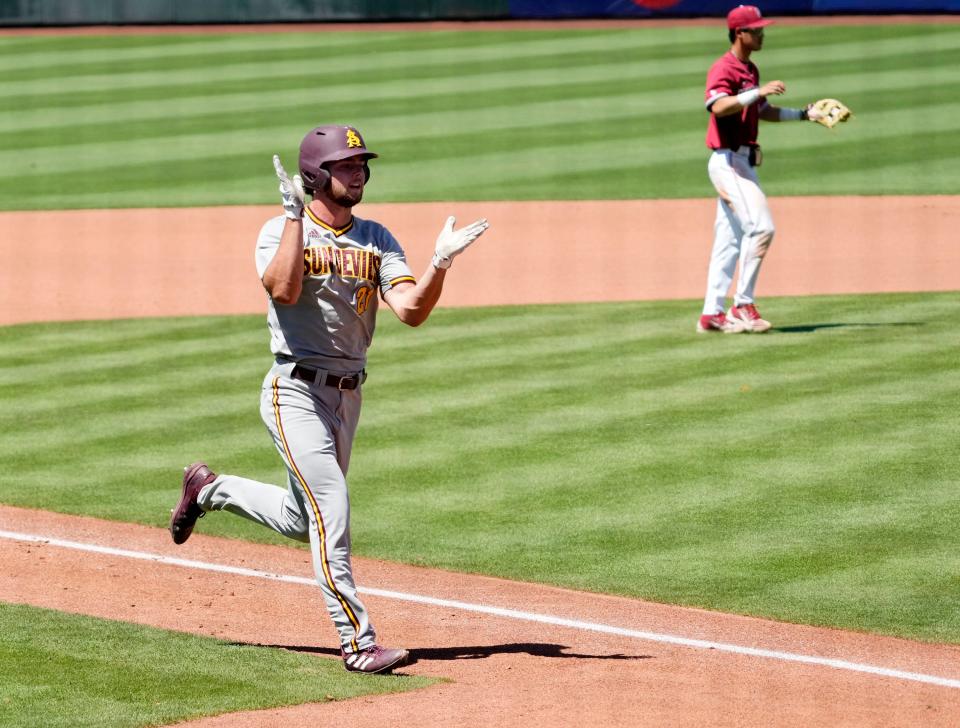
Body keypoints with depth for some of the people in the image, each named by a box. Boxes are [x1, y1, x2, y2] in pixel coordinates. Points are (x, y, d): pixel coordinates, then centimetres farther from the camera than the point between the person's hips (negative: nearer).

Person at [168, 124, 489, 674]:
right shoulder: (282, 231, -6)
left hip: (348, 396, 6)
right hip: (296, 393, -6)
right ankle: (359, 644, -14)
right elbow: (284, 289, -27)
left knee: (302, 522, 16)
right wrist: (296, 214, -25)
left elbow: (412, 310, -7)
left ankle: (209, 489, 40)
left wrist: (441, 262, -23)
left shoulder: (378, 241, 7)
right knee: (331, 508, -16)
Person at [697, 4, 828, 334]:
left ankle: (712, 313, 13)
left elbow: (764, 112, 26)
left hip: (744, 162, 10)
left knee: (730, 239, 10)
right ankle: (743, 305, -12)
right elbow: (718, 106, -31)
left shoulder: (751, 70, 16)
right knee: (761, 227, -17)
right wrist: (758, 91, -34)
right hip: (728, 161, -10)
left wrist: (804, 114, 18)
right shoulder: (723, 68, -13)